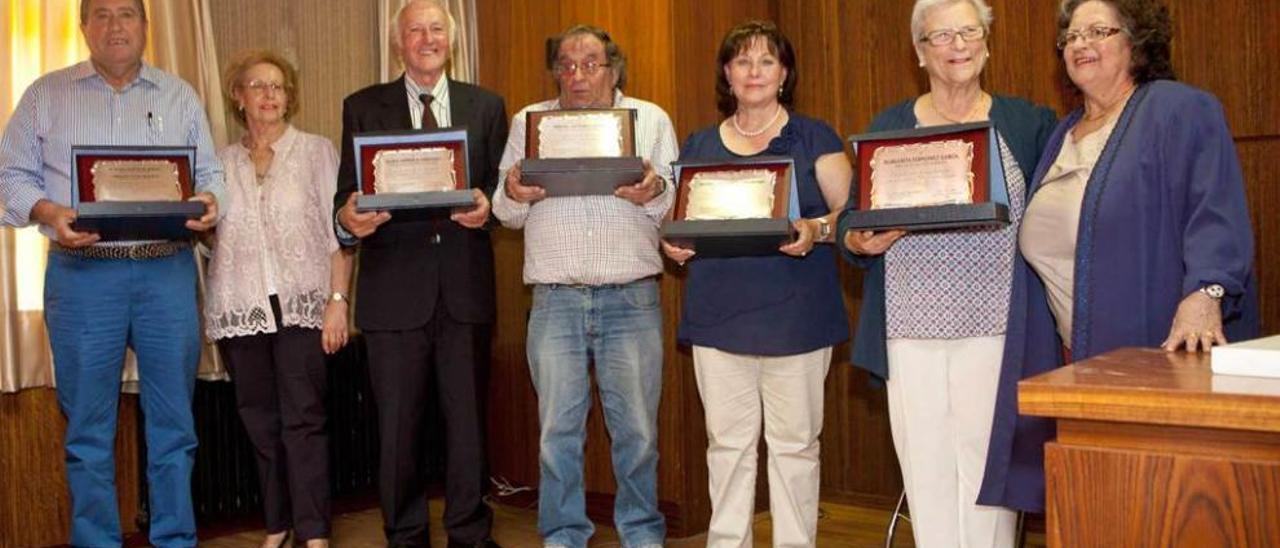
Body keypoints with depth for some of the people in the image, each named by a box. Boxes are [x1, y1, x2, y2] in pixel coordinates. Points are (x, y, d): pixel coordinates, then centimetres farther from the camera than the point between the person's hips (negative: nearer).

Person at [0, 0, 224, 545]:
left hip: (168, 271, 1)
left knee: (173, 422, 6)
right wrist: (49, 213, -13)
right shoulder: (46, 95, 9)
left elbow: (209, 172, 11)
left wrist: (209, 202, -11)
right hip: (82, 272, -1)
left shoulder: (179, 95, 12)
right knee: (88, 427, 6)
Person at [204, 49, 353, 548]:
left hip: (301, 304, -3)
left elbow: (338, 230, -1)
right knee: (261, 423, 8)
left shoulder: (316, 151, 5)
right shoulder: (223, 161, 12)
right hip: (240, 309, 3)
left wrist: (338, 300, -8)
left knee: (303, 419, -6)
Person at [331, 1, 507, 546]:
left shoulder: (486, 105, 11)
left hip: (465, 283, 1)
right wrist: (349, 218, -18)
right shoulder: (363, 107, 9)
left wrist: (486, 206, -13)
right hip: (395, 286, 0)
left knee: (469, 416, 7)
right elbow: (347, 196, 4)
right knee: (398, 423, 6)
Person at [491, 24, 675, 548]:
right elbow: (505, 212, 11)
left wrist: (652, 195, -17)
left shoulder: (651, 119, 10)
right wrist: (515, 196, -11)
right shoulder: (527, 122, 12)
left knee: (636, 428, 4)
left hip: (631, 298, -1)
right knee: (558, 430, 5)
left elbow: (679, 204, 4)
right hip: (555, 301, 1)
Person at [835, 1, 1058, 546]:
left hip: (995, 324, -1)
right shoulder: (888, 126, 11)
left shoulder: (1026, 122, 9)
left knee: (987, 458, -2)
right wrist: (860, 242, -12)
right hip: (911, 326, 1)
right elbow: (851, 221, 9)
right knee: (923, 462, 3)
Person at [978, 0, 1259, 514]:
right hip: (1084, 357, 6)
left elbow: (1216, 210, -16)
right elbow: (1042, 249, 23)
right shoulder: (1061, 136, 19)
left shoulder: (1179, 111, -2)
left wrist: (1203, 294, -31)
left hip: (1159, 351, -6)